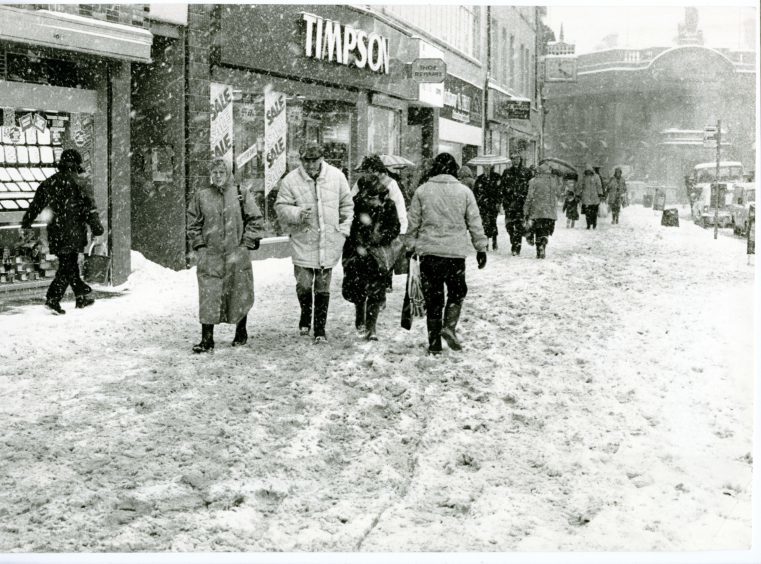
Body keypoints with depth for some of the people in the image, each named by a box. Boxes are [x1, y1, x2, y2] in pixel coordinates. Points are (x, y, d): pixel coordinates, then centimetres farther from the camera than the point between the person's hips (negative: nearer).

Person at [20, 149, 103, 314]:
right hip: (73, 232, -6)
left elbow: (35, 206, 13)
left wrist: (26, 225, 20)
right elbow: (89, 209, -8)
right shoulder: (80, 184, -5)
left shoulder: (48, 183, 10)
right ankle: (53, 299, -13)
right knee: (67, 267, -3)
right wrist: (97, 229, -3)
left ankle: (81, 297, 24)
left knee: (70, 265, 16)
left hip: (55, 232, 6)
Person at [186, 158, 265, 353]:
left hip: (236, 255, 0)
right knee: (208, 297, -5)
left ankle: (241, 333, 28)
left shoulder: (241, 195, 1)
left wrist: (247, 242, -3)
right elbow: (193, 223, 11)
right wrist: (199, 245, 2)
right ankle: (207, 340, -2)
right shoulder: (201, 196, 5)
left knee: (238, 294, 9)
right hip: (209, 255, 0)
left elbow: (256, 219, 4)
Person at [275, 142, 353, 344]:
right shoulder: (291, 180, -4)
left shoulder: (336, 176, 1)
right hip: (303, 242, -1)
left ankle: (320, 329, 16)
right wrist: (297, 214, -20)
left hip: (329, 243, 1)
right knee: (303, 285, -1)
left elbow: (347, 205, 10)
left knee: (323, 288, 5)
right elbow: (281, 207, -1)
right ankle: (305, 315, 29)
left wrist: (344, 230, 5)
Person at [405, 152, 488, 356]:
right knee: (457, 293, 17)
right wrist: (481, 248, 12)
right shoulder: (464, 191, 0)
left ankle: (434, 344, 9)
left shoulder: (422, 191, 1)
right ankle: (449, 326, -5)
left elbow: (413, 224, 4)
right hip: (455, 252, -1)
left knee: (433, 297, 8)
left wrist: (410, 247, 15)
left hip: (428, 252, 1)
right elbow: (475, 223, 3)